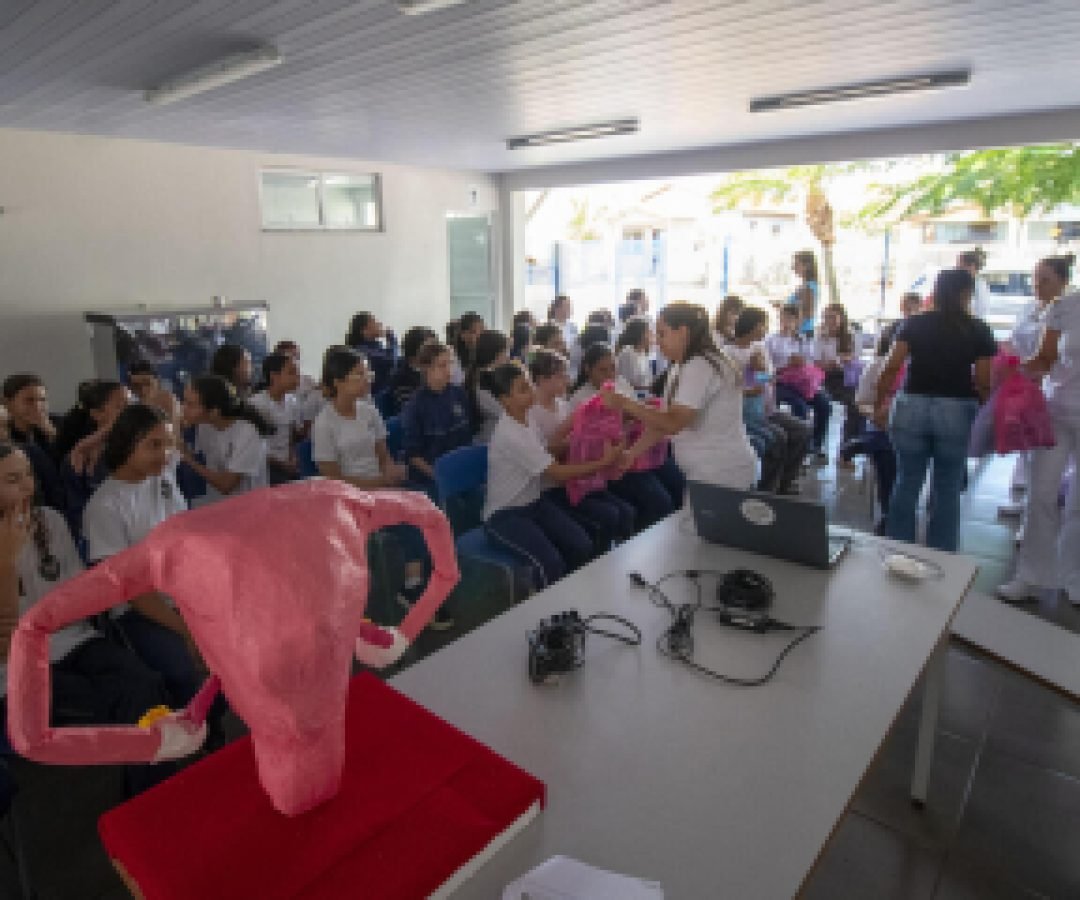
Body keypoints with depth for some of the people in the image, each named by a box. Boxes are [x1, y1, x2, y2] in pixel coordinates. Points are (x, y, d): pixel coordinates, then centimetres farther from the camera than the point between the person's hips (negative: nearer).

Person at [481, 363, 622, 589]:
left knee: (582, 547, -8)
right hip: (505, 513, -8)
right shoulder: (510, 435, -27)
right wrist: (604, 462, -20)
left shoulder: (525, 420, 1)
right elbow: (557, 473, -25)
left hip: (534, 502, 8)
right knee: (551, 563, -27)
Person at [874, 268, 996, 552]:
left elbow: (891, 369, -3)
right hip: (956, 412, -1)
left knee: (906, 485, 11)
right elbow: (983, 383, -3)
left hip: (912, 408, 2)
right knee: (947, 491, 9)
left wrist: (879, 405, 4)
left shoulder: (914, 324, 6)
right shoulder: (979, 330, 2)